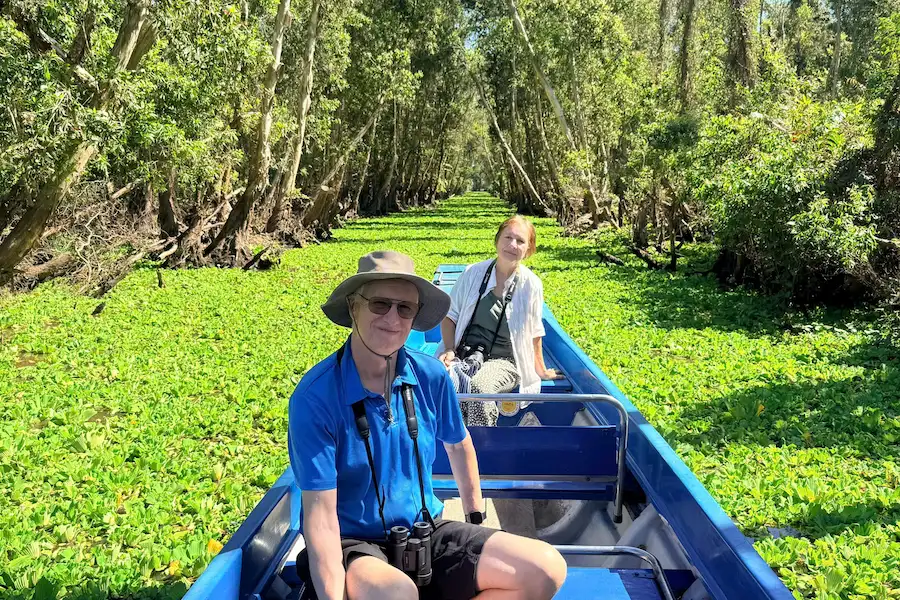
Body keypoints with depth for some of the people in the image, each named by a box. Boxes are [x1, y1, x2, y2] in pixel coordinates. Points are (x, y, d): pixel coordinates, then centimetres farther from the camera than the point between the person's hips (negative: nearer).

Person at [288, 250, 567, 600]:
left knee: (547, 569, -12)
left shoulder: (430, 376, -5)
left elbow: (458, 445, 15)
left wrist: (476, 519, 22)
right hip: (353, 545, -5)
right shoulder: (314, 398, -19)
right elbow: (321, 516, -20)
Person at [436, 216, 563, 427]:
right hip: (464, 355, 1)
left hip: (503, 361, -1)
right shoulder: (473, 273, 3)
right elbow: (450, 316, 10)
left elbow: (534, 333, 10)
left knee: (480, 387, -36)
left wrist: (540, 370, 17)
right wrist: (449, 350, -4)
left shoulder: (531, 285, -1)